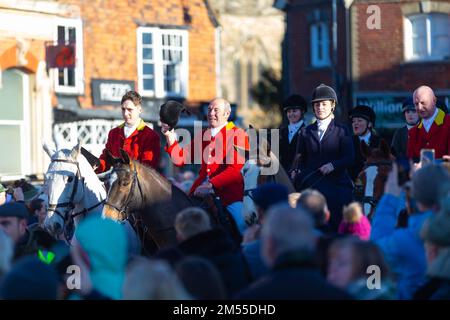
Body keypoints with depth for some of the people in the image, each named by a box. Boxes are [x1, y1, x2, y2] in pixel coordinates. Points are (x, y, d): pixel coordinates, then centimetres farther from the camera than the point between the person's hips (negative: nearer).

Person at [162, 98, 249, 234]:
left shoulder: (237, 134, 2)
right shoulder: (202, 135, 20)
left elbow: (236, 169, -11)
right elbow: (180, 159, 16)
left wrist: (211, 185, -22)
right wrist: (170, 137, 2)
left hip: (229, 191, -5)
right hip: (201, 189, 5)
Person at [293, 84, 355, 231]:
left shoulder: (341, 131, 8)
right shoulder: (306, 132, 15)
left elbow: (350, 158, -2)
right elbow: (301, 160, 12)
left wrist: (333, 165, -18)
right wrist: (298, 175, -6)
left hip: (336, 185, -1)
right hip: (312, 184, 2)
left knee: (336, 224, -7)